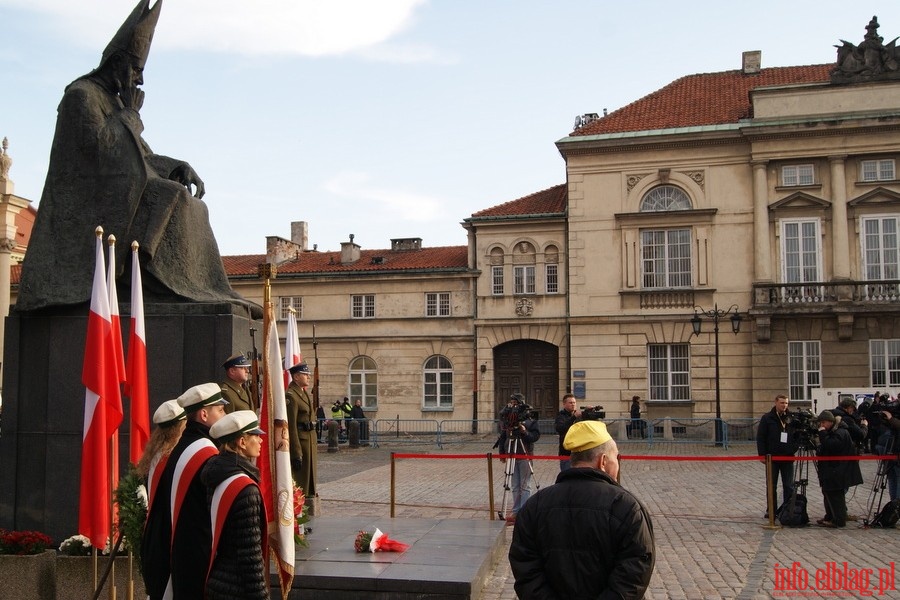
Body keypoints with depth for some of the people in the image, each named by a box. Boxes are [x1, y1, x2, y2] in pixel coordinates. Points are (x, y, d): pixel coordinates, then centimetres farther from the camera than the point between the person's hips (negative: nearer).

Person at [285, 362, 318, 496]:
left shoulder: (306, 393, 14)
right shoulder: (291, 396, -15)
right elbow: (291, 426, -19)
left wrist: (314, 447, 18)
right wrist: (296, 454, -21)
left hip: (310, 441, 9)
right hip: (299, 440, -9)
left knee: (310, 477, 14)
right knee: (300, 481, -3)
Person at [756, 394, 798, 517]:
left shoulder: (791, 418, 5)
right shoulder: (767, 418, -2)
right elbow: (760, 437, -3)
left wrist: (794, 449, -6)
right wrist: (762, 454, -8)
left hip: (788, 457, 2)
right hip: (772, 457, -2)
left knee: (789, 486, 5)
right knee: (771, 486, 7)